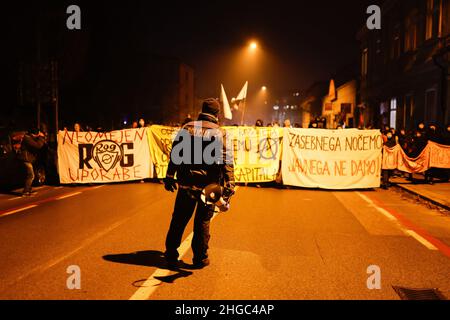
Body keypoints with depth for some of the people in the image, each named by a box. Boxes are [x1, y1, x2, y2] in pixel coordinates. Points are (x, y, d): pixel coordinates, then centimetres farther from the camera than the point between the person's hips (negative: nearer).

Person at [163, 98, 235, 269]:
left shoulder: (186, 128, 3)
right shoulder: (220, 133, -5)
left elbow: (174, 155, 4)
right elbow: (227, 162, -10)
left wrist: (169, 178, 10)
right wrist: (229, 187, -8)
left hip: (186, 184, 2)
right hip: (208, 185, -2)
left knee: (179, 220, 13)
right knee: (202, 222, 10)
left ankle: (171, 256, 23)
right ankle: (200, 259, 18)